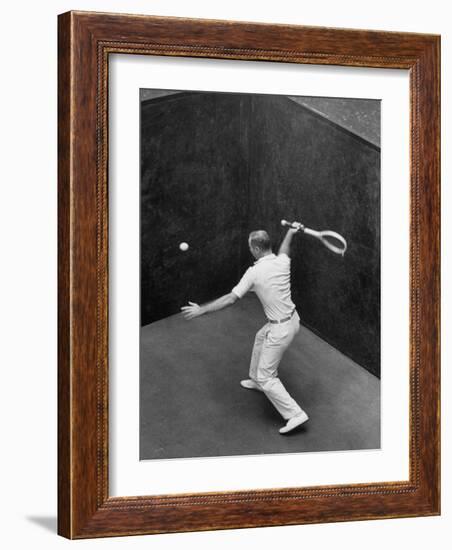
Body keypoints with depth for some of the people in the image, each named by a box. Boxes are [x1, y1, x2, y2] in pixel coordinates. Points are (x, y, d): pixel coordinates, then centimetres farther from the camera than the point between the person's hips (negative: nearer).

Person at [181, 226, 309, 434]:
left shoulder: (254, 273, -22)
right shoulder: (282, 261, -5)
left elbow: (230, 299, -20)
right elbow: (283, 251, 24)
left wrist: (201, 310, -12)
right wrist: (290, 232, 39)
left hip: (280, 329, -9)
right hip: (292, 318, 9)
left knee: (266, 378, 1)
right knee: (260, 338, 36)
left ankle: (295, 414, 1)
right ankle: (256, 379, 55)